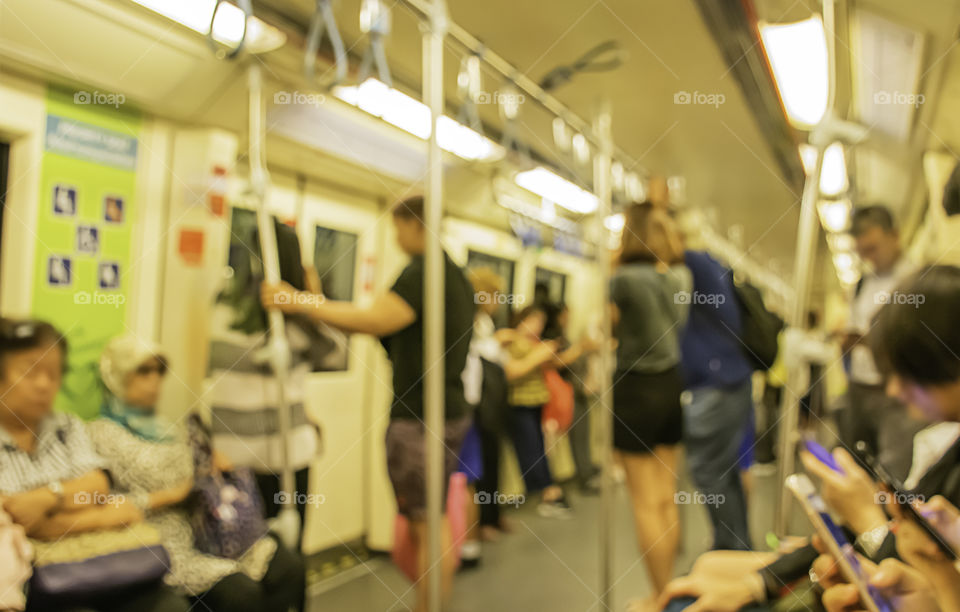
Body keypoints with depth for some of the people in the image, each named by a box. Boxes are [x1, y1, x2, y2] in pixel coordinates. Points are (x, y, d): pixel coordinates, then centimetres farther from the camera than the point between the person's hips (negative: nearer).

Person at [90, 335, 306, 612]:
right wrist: (173, 496, -10)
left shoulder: (169, 427, 19)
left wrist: (215, 459, 5)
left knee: (290, 567, -14)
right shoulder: (101, 434, -2)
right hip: (163, 546, -6)